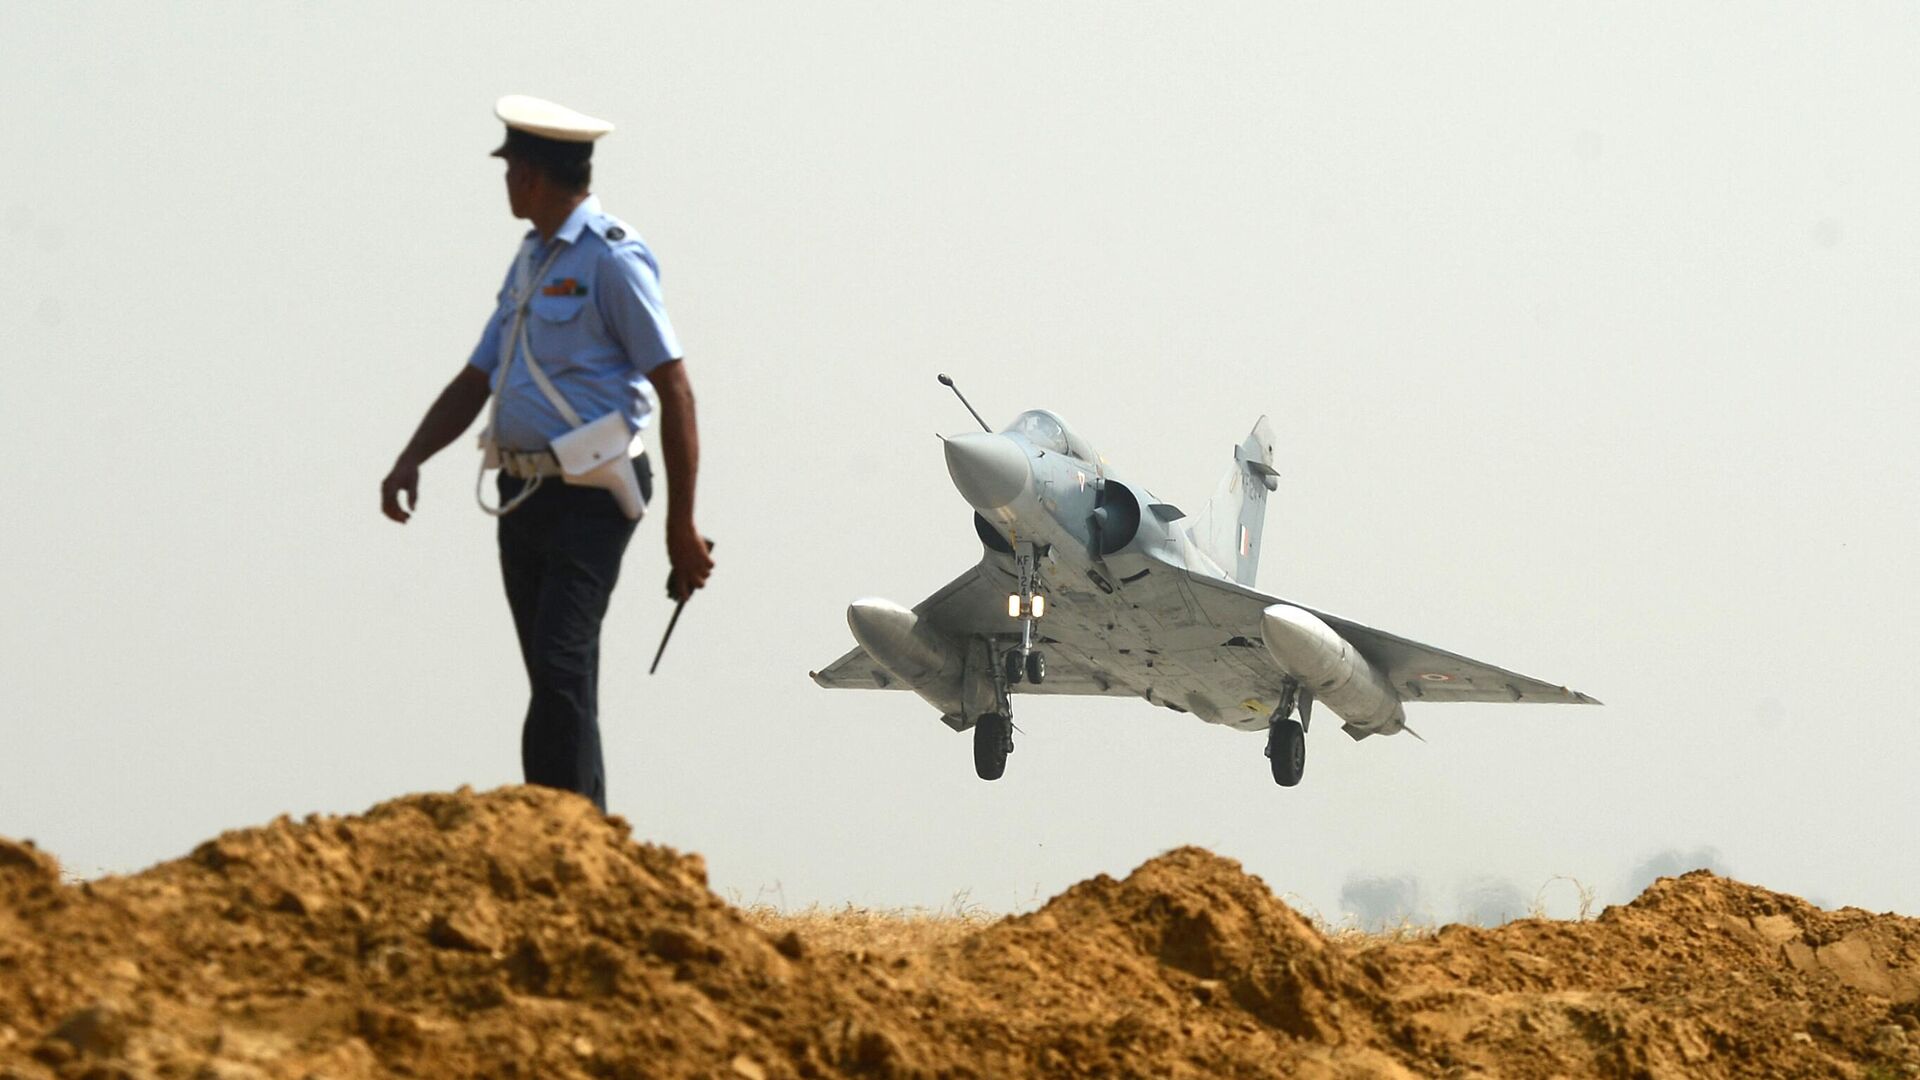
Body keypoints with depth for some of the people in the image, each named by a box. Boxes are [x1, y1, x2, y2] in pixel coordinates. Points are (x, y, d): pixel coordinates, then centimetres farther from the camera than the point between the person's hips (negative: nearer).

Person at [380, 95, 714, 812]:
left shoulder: (611, 258, -9)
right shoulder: (531, 261, 18)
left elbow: (676, 395, -12)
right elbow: (475, 383, 21)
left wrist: (681, 527, -14)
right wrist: (410, 459, 4)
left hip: (589, 502, -9)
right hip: (523, 496, 9)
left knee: (562, 675, -17)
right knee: (556, 685, 9)